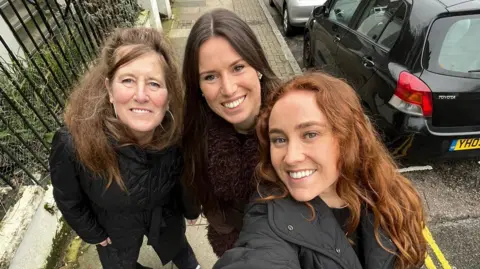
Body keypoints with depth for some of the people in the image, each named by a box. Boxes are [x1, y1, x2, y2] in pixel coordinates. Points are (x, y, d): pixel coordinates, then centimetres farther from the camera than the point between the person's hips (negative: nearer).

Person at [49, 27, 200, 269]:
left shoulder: (178, 131, -33)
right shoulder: (72, 144, -39)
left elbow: (183, 178, -10)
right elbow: (68, 200, -16)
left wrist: (190, 209, 6)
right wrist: (94, 233, -2)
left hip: (166, 215, 2)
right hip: (115, 227, -1)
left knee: (176, 247, 34)